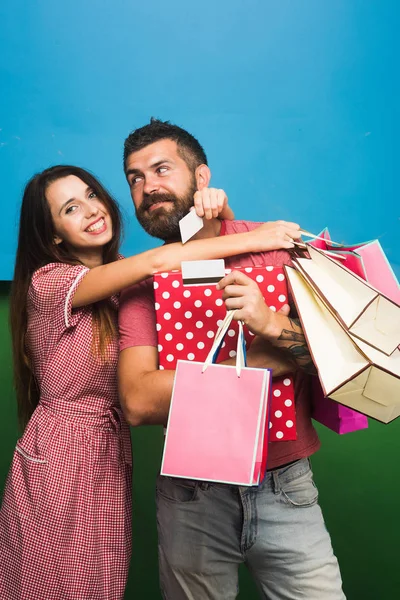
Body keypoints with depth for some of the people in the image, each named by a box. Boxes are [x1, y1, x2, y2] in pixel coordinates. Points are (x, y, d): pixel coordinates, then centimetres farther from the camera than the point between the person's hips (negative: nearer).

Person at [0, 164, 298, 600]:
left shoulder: (124, 280, 5)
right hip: (59, 455, -5)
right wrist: (255, 238, -24)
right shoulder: (47, 282, -15)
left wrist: (221, 214, -15)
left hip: (111, 453, 6)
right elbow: (156, 262, -28)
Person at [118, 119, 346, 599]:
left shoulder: (280, 245, -5)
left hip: (285, 492, 0)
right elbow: (137, 403, -17)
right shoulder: (142, 283, -2)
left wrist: (275, 326, -26)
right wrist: (264, 361, -21)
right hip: (192, 500, 1)